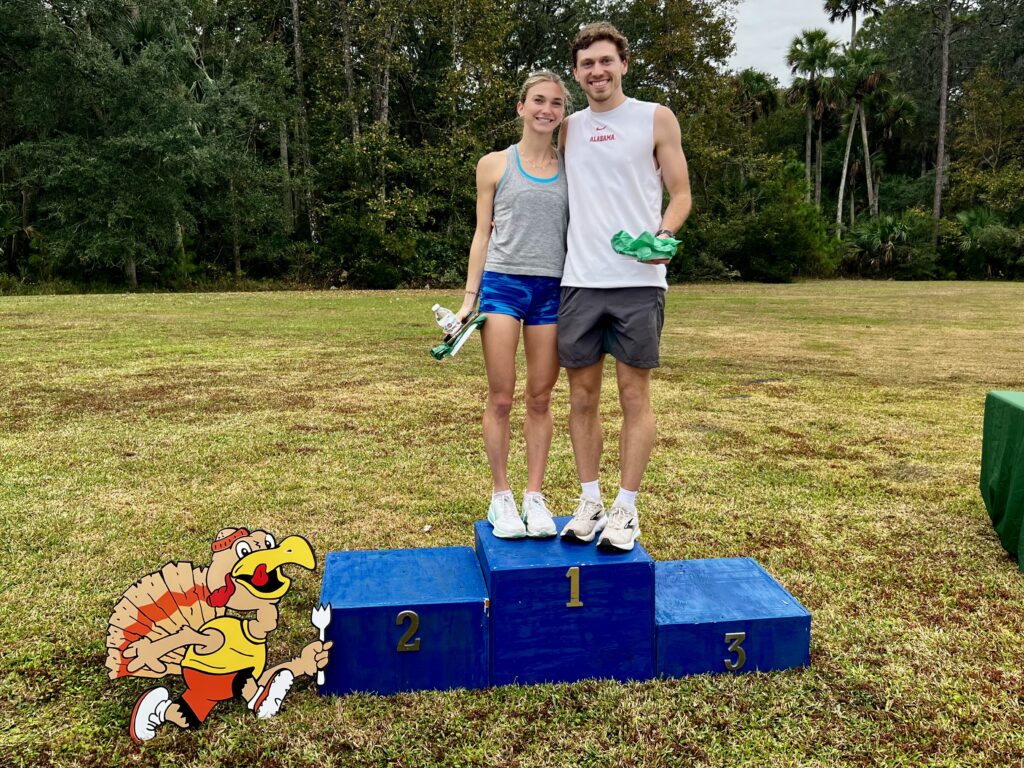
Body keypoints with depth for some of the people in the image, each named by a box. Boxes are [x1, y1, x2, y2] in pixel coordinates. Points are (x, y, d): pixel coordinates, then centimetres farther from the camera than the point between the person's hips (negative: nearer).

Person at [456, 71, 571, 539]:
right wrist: (469, 297, 2)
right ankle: (501, 496, 13)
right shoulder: (494, 165, 6)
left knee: (541, 398, 6)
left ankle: (534, 495, 16)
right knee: (501, 398, 0)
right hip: (502, 283, -2)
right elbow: (482, 234, 7)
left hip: (552, 290, 2)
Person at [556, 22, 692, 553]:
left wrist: (664, 235, -17)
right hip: (579, 282, 4)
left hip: (637, 282, -3)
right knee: (582, 395, 6)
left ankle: (626, 509, 11)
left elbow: (680, 193, 2)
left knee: (634, 396, 1)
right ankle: (589, 501, 18)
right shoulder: (568, 130, 15)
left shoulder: (656, 119, 4)